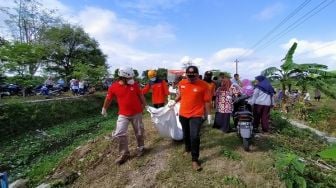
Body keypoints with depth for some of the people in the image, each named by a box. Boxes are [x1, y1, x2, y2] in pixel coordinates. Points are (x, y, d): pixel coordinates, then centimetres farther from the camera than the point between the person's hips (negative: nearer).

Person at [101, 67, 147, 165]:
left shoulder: (135, 84, -8)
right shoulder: (113, 87, -10)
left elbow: (141, 96, 5)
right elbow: (108, 99, 5)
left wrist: (144, 105, 13)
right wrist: (104, 109, 18)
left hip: (137, 113, 1)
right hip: (123, 114, 0)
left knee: (139, 132, 12)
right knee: (119, 134, -4)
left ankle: (140, 148, 38)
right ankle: (124, 153, 16)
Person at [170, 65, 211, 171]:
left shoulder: (203, 85, -14)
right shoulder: (181, 83, -2)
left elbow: (207, 101, -8)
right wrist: (174, 102, 22)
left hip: (196, 115, -4)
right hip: (183, 114, 4)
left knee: (194, 136, -7)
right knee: (185, 134, 21)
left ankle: (195, 159, 14)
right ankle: (187, 149, 49)